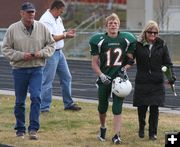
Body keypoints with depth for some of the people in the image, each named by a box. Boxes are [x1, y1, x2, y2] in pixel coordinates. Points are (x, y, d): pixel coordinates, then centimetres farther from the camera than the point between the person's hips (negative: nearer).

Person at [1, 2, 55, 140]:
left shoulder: (42, 28, 0)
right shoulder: (13, 29, -4)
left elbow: (51, 45, 7)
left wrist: (41, 53, -11)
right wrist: (21, 55, -15)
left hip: (37, 69, 0)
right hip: (19, 70, 0)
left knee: (36, 97, -13)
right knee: (20, 101, 8)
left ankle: (33, 129, -8)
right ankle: (20, 129, 20)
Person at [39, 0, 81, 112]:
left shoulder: (58, 19, 13)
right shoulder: (46, 20, -16)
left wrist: (67, 33, -2)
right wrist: (65, 35, -19)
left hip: (59, 52, 10)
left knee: (67, 77, 14)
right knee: (48, 81, -5)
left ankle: (68, 104, 24)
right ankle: (44, 108, 0)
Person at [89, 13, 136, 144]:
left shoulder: (126, 40, 1)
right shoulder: (100, 40, -4)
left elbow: (131, 60, 11)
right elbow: (94, 63, -1)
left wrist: (125, 68, -8)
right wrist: (101, 75, -14)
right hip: (105, 78, 0)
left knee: (117, 108, -6)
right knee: (102, 107, 13)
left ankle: (116, 135, -4)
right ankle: (103, 128, 40)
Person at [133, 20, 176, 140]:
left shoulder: (162, 45, 4)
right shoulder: (138, 45, 0)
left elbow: (167, 63, 6)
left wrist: (171, 76, -5)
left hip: (157, 82, 0)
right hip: (142, 82, 0)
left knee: (154, 108, -1)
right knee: (142, 107, 3)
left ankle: (153, 132, 10)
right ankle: (141, 128, 27)